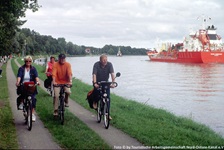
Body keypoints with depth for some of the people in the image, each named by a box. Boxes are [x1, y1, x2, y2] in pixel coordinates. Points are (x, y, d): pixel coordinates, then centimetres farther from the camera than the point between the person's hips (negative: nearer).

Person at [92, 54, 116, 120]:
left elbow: (112, 74, -26)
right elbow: (94, 74, -30)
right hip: (97, 83, -1)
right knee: (97, 93, -21)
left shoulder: (109, 64, -17)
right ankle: (95, 102, 17)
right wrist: (95, 83, -44)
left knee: (108, 98, -5)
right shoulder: (96, 64, -21)